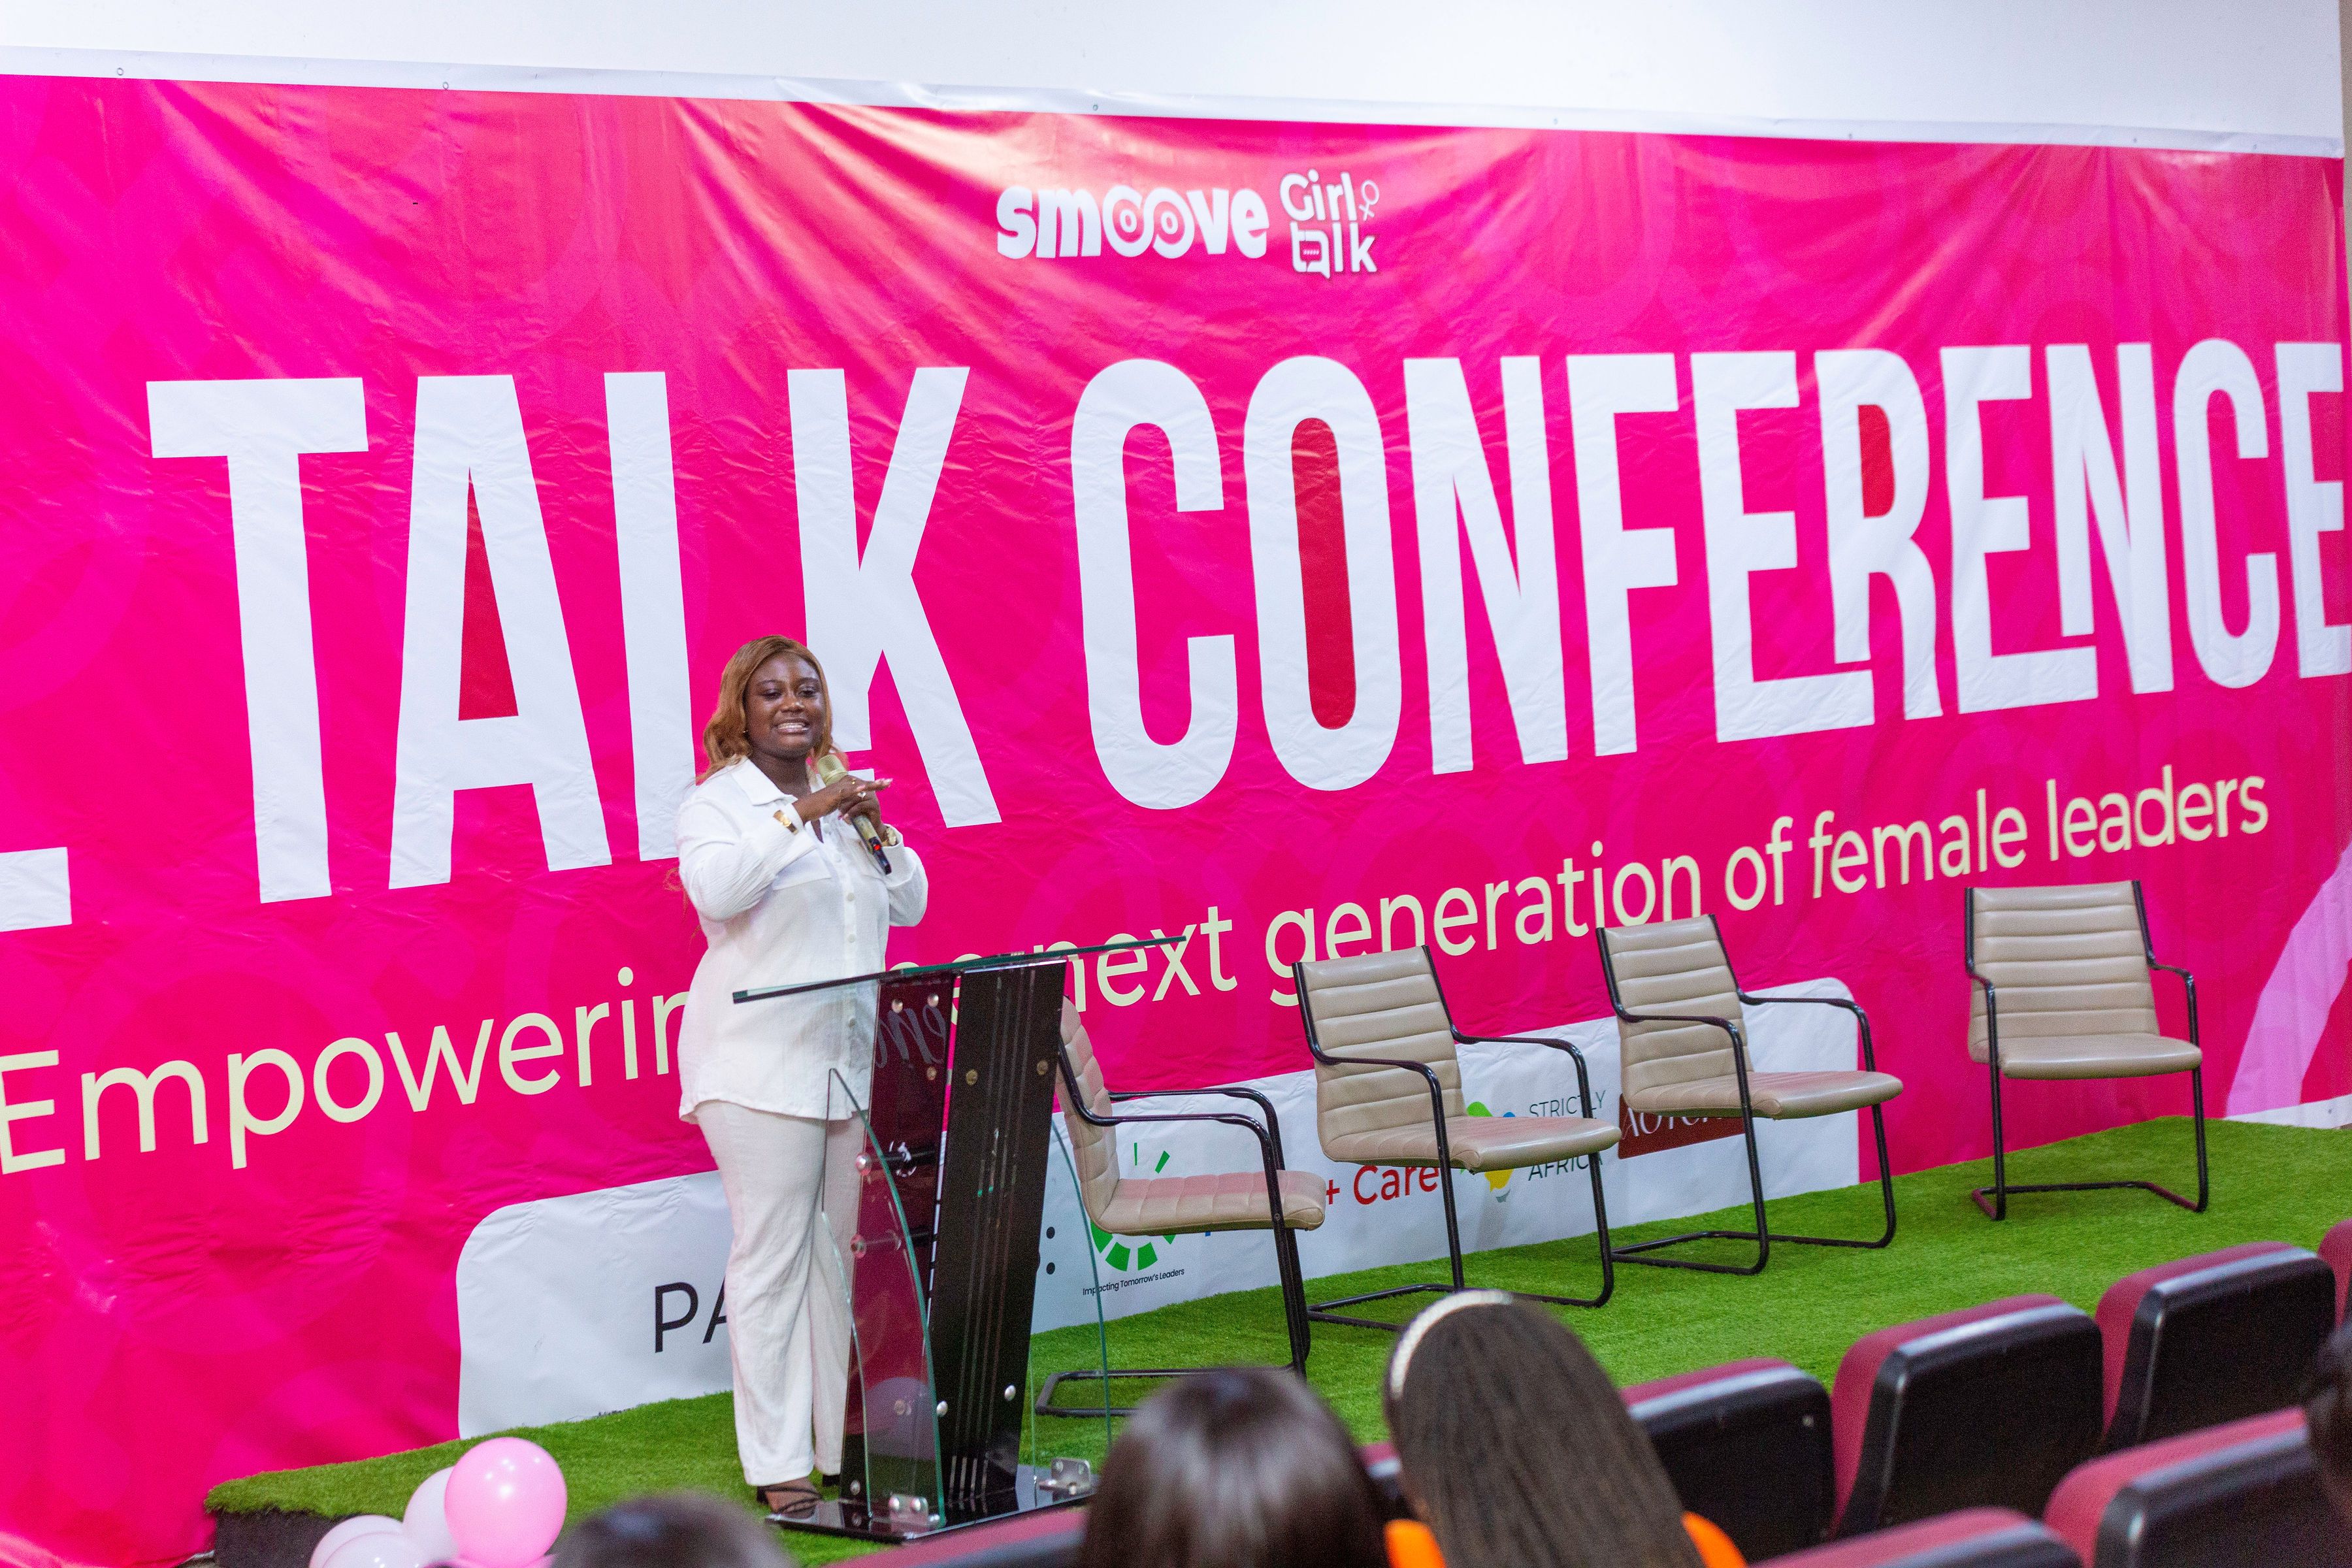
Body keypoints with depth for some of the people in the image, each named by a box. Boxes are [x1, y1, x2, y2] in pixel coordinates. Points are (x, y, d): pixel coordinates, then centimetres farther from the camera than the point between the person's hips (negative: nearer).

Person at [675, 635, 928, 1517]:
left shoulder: (844, 800, 17)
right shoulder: (717, 802, -2)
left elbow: (909, 906, 16)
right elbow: (714, 890, -22)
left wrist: (872, 830, 0)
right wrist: (798, 817, -23)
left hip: (857, 1061, 6)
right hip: (762, 1068, -6)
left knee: (853, 1249, 8)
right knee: (772, 1259, -5)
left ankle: (851, 1444, 17)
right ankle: (778, 1467, 0)